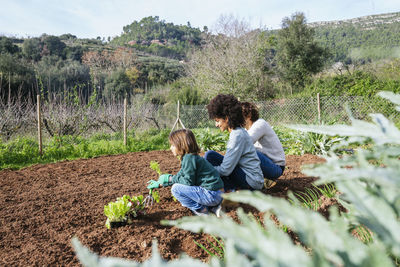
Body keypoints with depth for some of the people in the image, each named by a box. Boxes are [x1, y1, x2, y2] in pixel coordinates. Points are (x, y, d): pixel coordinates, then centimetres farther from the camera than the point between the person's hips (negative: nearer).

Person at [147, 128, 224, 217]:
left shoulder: (189, 158, -16)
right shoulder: (187, 157, 14)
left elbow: (188, 182, -18)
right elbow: (179, 176, 22)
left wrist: (169, 178, -7)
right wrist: (159, 183, 25)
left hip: (212, 194, -10)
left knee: (176, 188, -11)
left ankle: (202, 211, -2)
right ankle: (213, 207, 14)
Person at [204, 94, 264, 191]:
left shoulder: (237, 135, -19)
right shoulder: (239, 132, 10)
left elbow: (225, 170, -22)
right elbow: (229, 162, 16)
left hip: (252, 181, -10)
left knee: (210, 155, -14)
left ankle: (229, 189, -3)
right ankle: (234, 188, 5)